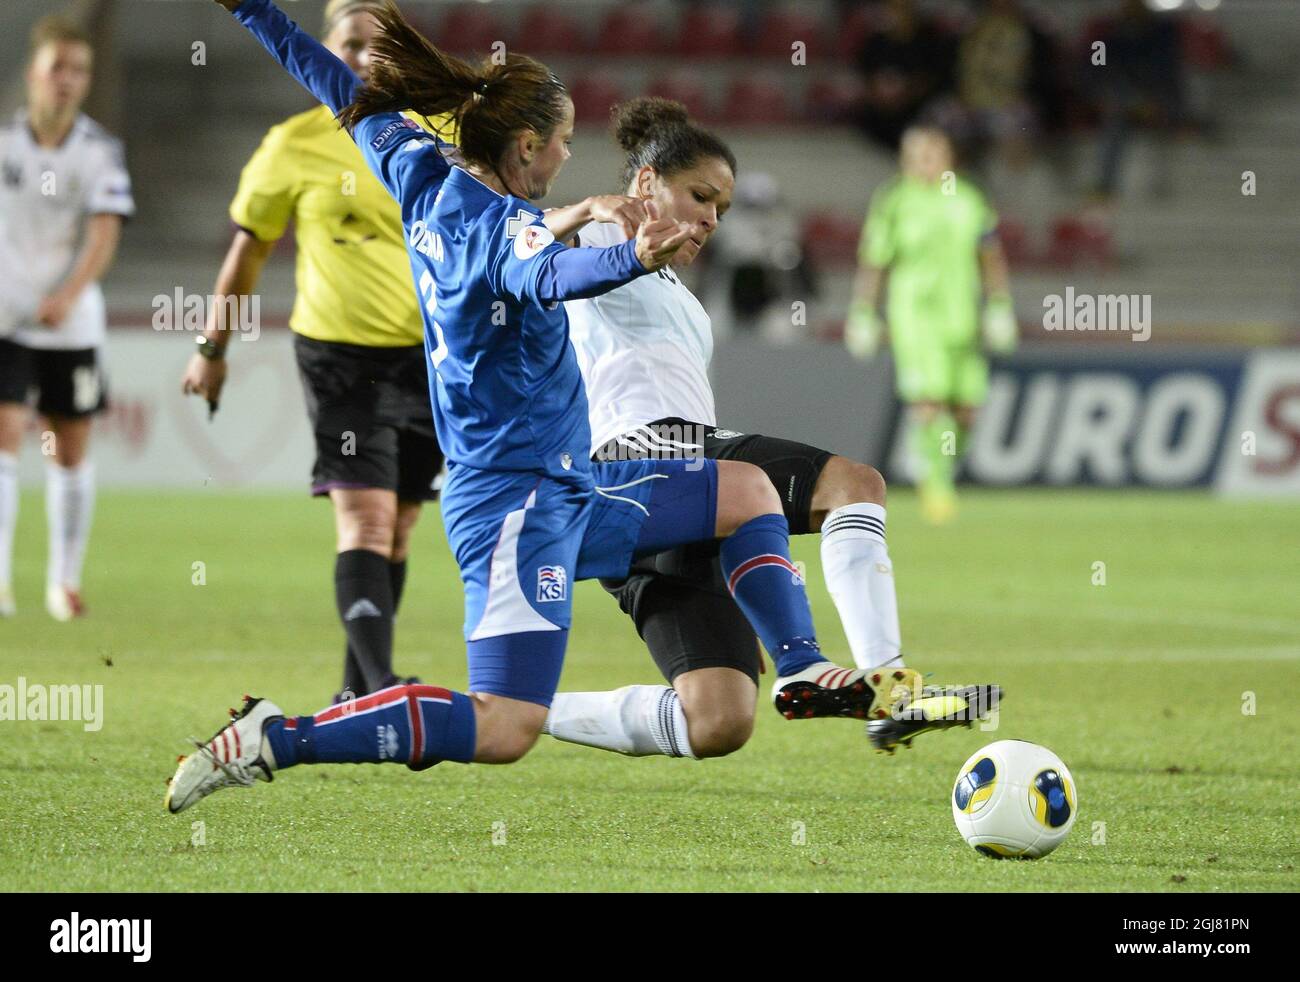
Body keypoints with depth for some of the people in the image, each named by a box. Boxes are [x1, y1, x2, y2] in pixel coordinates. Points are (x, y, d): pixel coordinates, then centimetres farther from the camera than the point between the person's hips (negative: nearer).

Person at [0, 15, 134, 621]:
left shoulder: (100, 151, -2)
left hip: (71, 323, 1)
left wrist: (68, 295, -25)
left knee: (71, 452, 8)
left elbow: (105, 235, -10)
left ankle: (65, 578, 21)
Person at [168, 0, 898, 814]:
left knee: (749, 492, 21)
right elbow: (545, 276, -43)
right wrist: (630, 259, -63)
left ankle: (803, 672, 21)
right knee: (504, 732, -21)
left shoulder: (426, 181, 7)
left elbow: (354, 99, 20)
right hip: (517, 500, -11)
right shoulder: (499, 223, -19)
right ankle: (272, 740, -20)